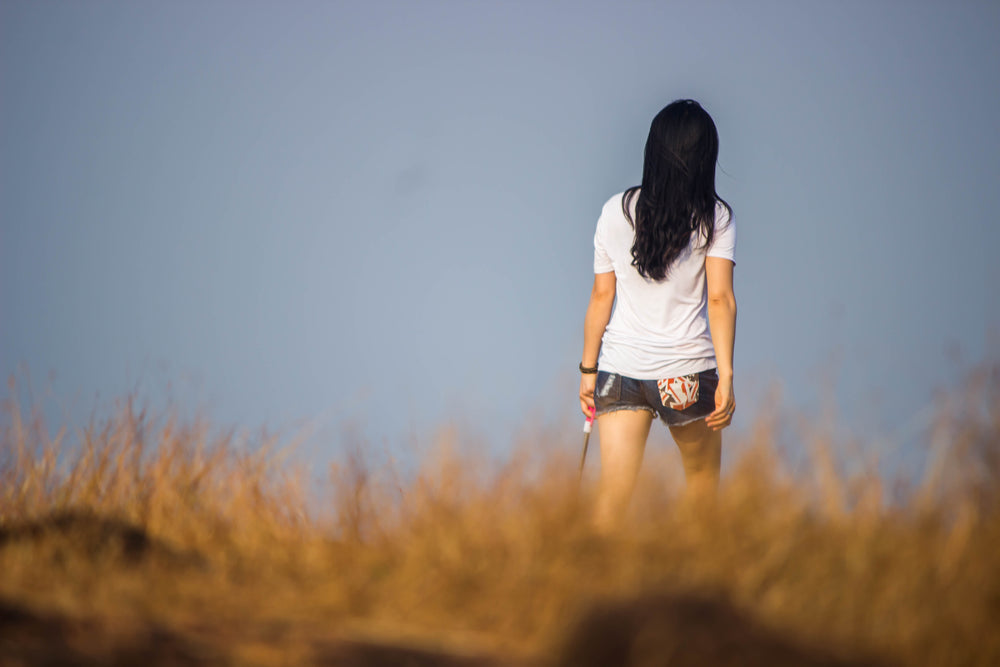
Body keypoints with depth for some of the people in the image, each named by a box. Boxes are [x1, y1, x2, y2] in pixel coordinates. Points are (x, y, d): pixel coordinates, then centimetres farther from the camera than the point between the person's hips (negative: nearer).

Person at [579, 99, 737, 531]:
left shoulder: (616, 211, 0)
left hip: (620, 370, 1)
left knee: (614, 490, -2)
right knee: (704, 473, 20)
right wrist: (726, 377, -14)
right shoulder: (714, 217, -5)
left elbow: (602, 295, 2)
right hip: (688, 372, -1)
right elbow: (720, 298, -13)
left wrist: (588, 369, 8)